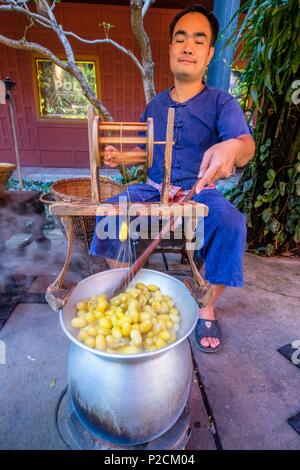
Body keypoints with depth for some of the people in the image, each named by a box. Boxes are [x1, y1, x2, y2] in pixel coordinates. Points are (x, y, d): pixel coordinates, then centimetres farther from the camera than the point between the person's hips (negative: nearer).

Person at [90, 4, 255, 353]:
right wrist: (120, 157, -3)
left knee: (230, 223, -33)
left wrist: (233, 147, -44)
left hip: (200, 192, -2)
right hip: (154, 189, 3)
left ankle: (207, 309, -10)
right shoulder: (155, 104, 13)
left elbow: (245, 143, -18)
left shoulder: (221, 102, 0)